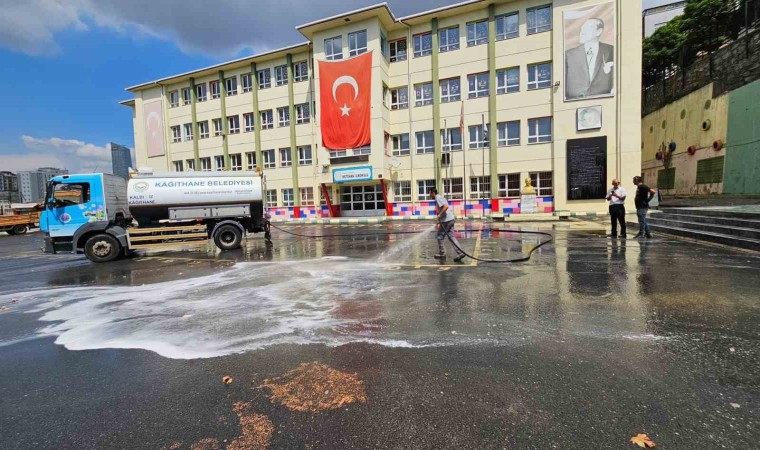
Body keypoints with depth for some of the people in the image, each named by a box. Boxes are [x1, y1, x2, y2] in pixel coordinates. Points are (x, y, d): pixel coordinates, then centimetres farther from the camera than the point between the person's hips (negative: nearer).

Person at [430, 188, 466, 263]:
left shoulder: (438, 198, -8)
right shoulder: (440, 198, 23)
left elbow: (446, 206, -25)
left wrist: (439, 214, -21)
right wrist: (439, 223, 30)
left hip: (446, 220, -9)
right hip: (450, 219, 9)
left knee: (439, 237, 5)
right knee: (451, 237, 6)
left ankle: (442, 254, 14)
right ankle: (460, 253, 0)